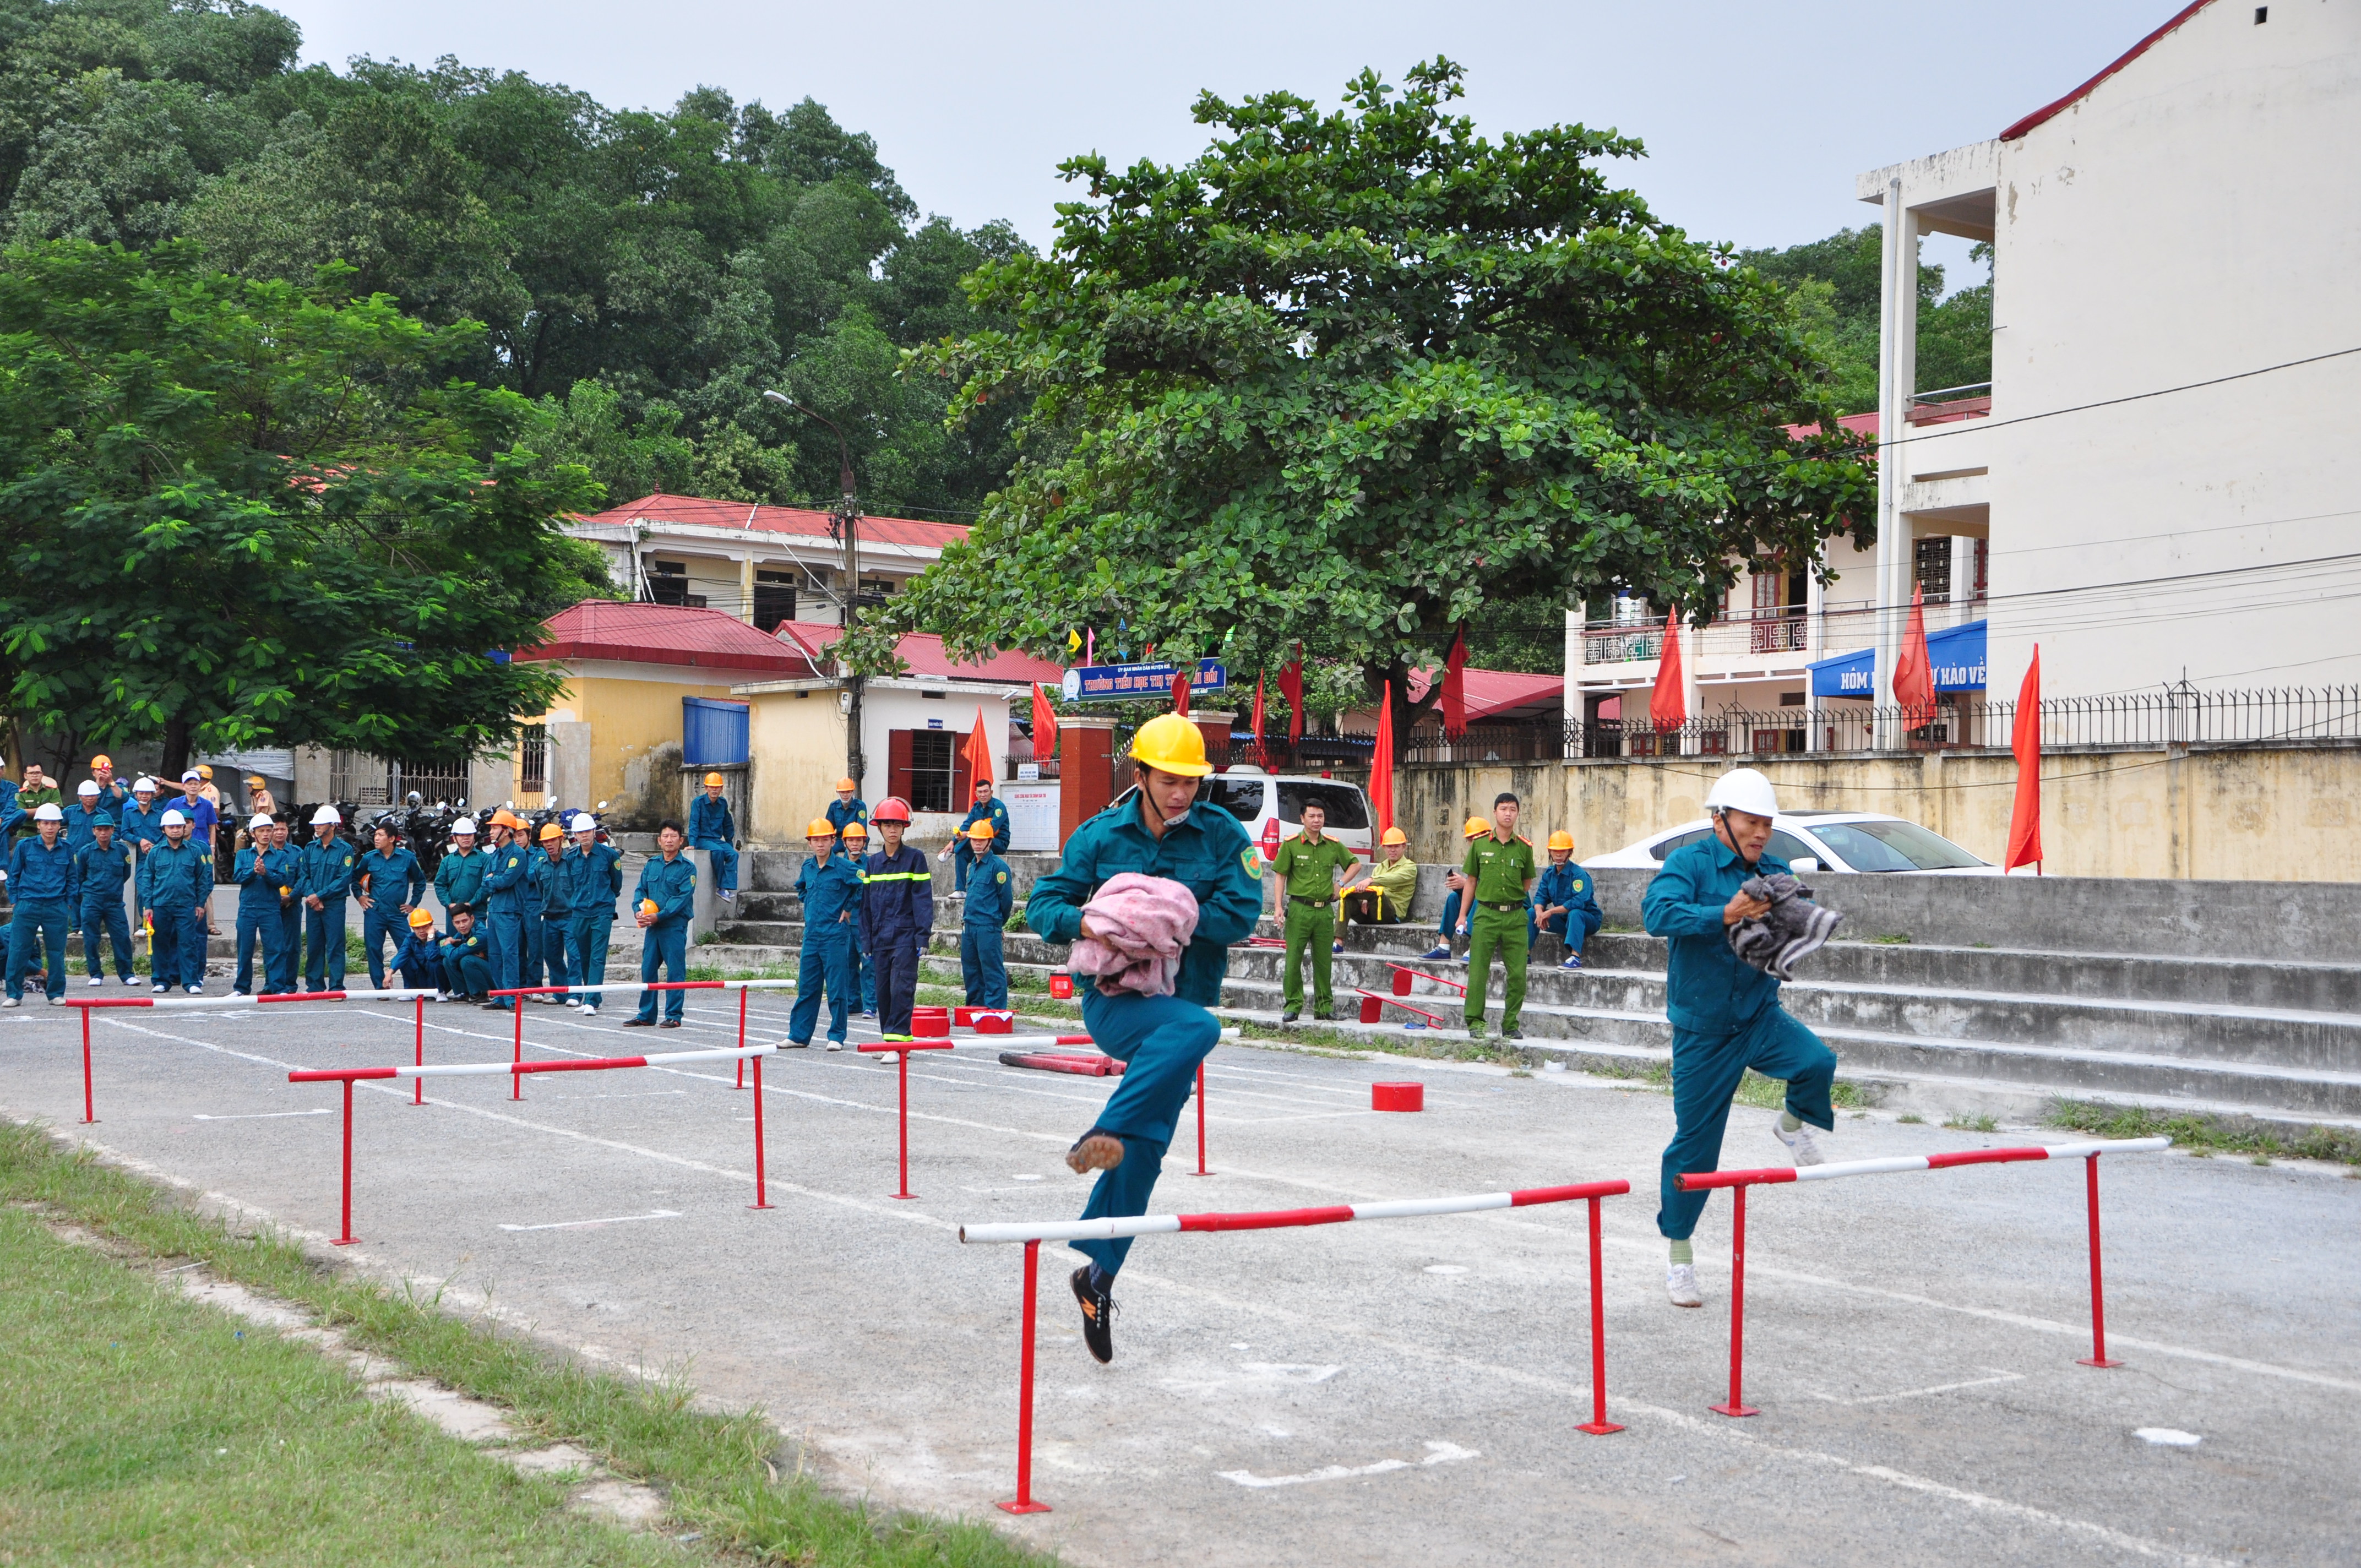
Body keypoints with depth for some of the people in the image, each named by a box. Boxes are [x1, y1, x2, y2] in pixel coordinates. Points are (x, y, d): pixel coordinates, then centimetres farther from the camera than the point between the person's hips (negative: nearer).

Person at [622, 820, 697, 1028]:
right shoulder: (651, 864, 12)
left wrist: (659, 916, -19)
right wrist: (638, 910, -7)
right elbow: (641, 889, 13)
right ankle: (646, 1015, 16)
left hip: (675, 926, -5)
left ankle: (674, 1015, 4)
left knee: (675, 970, -2)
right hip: (652, 926, 5)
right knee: (647, 969, 8)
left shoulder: (687, 867, -4)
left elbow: (683, 897, -12)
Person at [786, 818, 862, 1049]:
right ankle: (798, 1035, 15)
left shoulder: (844, 866, -10)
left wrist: (849, 908, -7)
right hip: (811, 934, 6)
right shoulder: (807, 866, 9)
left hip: (836, 934, -6)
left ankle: (836, 1037, 6)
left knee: (837, 988, -1)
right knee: (806, 987, 9)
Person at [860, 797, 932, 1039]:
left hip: (905, 937, -5)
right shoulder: (872, 863, 13)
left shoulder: (915, 857, 0)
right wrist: (867, 942, 12)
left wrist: (923, 935, -11)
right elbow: (866, 904, 16)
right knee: (883, 990, 5)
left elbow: (923, 898, -4)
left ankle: (897, 1035, -13)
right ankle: (889, 1037, 12)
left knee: (901, 987, -13)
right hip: (880, 937, 5)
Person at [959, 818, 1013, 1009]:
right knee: (970, 970, 12)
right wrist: (966, 919, 19)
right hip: (969, 926, 8)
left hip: (988, 927, -8)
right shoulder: (973, 867, 17)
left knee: (992, 970, -7)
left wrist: (998, 922, 3)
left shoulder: (998, 866, -8)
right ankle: (976, 1006, 21)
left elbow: (1007, 899, -7)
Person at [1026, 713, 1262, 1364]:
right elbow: (1044, 902, 2)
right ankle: (1106, 1133, -32)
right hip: (1113, 1002, -2)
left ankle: (1098, 1272, 15)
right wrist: (1083, 920, -19)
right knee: (1195, 1027, -35)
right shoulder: (1100, 835, 0)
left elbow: (1242, 913, -10)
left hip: (1178, 1005, 2)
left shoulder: (1222, 835, -1)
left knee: (1145, 1150, 2)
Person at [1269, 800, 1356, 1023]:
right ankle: (1293, 1005, 4)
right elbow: (1281, 876, 2)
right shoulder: (1291, 845, 0)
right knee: (1294, 959, -3)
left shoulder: (1333, 845, 8)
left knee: (1323, 961, 7)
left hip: (1325, 910, 3)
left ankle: (1324, 1007, 14)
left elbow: (1353, 864, 24)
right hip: (1299, 908, -3)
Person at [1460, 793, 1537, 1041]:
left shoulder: (1524, 848, 5)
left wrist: (1511, 898, 8)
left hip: (1516, 917, 1)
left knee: (1518, 974, 0)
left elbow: (1527, 884, 16)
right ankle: (1475, 1021, 5)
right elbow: (1472, 881, 10)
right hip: (1486, 915, -1)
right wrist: (1463, 916, 8)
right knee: (1478, 971, -3)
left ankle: (1511, 1025, 11)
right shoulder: (1480, 844, 4)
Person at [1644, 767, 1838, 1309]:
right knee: (1694, 1145, 3)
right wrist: (1723, 916, -39)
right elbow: (1657, 912, -27)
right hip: (1703, 1030, -3)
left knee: (1817, 1062, -29)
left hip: (1761, 1018, 3)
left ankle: (1795, 1126, 5)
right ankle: (1678, 1255, 20)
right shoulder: (1690, 863, -10)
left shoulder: (1775, 872, 5)